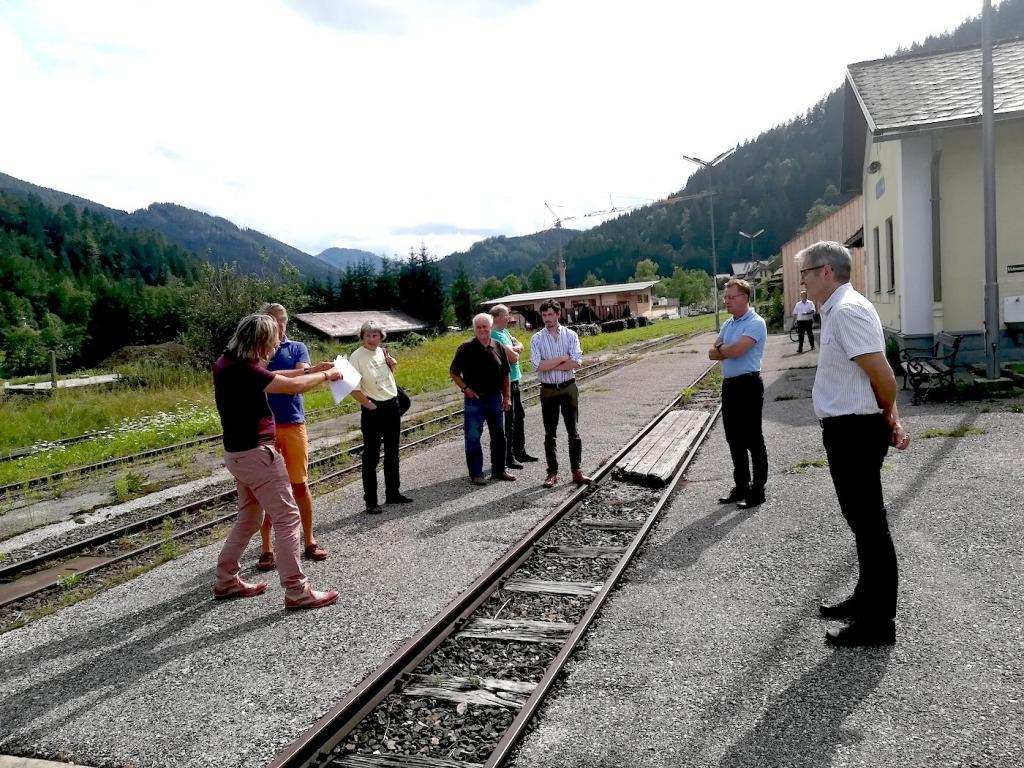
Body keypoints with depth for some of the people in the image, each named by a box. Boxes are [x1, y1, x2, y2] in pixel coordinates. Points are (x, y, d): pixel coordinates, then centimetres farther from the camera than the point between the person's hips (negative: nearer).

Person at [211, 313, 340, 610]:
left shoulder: (227, 363, 6)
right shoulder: (241, 370, -23)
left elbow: (271, 377, 13)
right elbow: (292, 386, -20)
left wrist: (312, 370, 9)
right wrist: (327, 375, -5)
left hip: (239, 453, 10)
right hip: (256, 453, -10)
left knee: (249, 518, 20)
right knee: (287, 518, -4)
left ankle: (226, 580, 29)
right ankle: (297, 591, 1)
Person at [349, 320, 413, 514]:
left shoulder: (382, 352, 7)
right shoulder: (357, 356, -13)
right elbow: (353, 388, -17)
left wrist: (391, 364, 4)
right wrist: (369, 405, -17)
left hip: (392, 405, 7)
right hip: (373, 410, -7)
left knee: (392, 453, 16)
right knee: (371, 457, -2)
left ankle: (393, 493, 28)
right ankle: (370, 501, 4)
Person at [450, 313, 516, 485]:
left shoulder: (498, 347, 5)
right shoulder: (466, 348, -6)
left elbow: (505, 374, 11)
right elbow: (453, 372, -1)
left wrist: (506, 396, 8)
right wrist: (465, 389, -10)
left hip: (495, 398, 4)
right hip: (474, 399, -4)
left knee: (498, 435, 11)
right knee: (473, 437, 0)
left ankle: (499, 469, 24)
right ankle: (476, 473, 10)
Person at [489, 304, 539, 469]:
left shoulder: (505, 331, 13)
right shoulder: (496, 335, -18)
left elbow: (520, 346, 9)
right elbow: (513, 357, -22)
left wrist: (514, 349, -12)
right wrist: (515, 352, 0)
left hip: (513, 379, 10)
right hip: (505, 381, -10)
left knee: (519, 416, 17)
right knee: (509, 420, -4)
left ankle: (520, 452, 28)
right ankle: (508, 457, 3)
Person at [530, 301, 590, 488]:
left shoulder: (570, 335, -2)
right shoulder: (537, 339, -3)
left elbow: (577, 362, -15)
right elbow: (537, 366, -16)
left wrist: (549, 366, -15)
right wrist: (563, 358, -14)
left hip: (568, 388, 0)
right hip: (548, 390, 0)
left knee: (573, 431, 6)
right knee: (550, 434, 7)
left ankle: (576, 471, 15)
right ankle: (552, 472, 16)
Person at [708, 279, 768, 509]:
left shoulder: (756, 323, -13)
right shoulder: (728, 324, 14)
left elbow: (735, 351, -24)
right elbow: (712, 353, 9)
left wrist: (721, 347, -3)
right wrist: (728, 350, -10)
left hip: (748, 385, -9)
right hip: (729, 385, 9)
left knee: (752, 439, 0)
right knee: (734, 439, 14)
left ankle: (757, 490, 9)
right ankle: (741, 486, 26)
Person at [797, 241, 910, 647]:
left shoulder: (847, 311, -19)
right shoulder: (838, 310, 12)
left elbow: (883, 376, -21)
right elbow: (877, 376, 13)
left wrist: (888, 418, -4)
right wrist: (890, 421, 9)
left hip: (854, 432, -10)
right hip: (849, 430, 10)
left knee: (869, 524, 0)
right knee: (863, 521, 21)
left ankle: (878, 622, 12)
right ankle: (867, 600, 37)